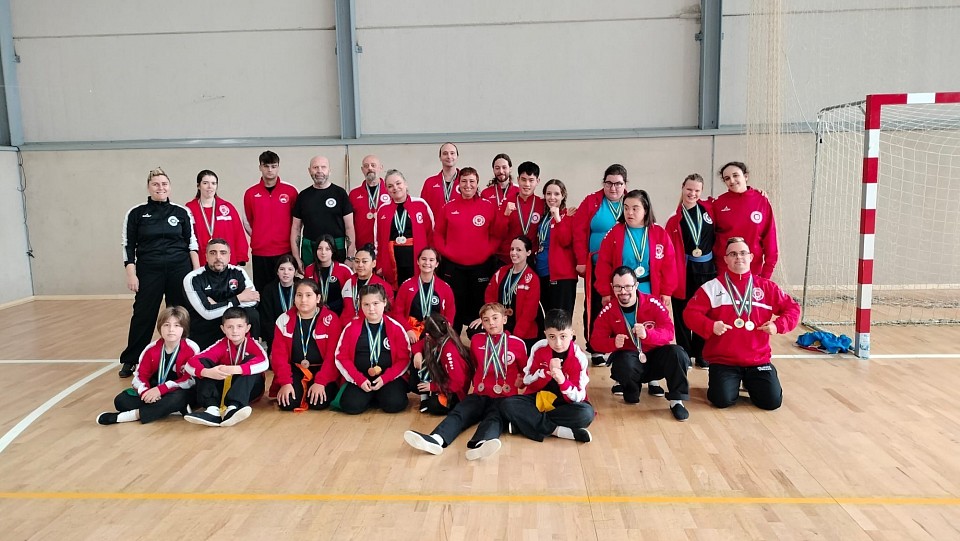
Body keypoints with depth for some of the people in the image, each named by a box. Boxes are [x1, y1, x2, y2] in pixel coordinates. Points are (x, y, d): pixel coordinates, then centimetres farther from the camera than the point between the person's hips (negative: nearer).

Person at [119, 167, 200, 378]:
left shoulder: (182, 213, 5)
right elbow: (128, 246, 3)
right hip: (148, 271, -1)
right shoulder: (136, 213, 2)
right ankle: (130, 360, 15)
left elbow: (192, 243, 7)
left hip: (180, 270, 1)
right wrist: (131, 274, -5)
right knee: (143, 315, 2)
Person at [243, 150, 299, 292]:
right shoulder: (250, 193, 5)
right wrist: (258, 238, 7)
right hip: (259, 252, 1)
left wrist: (290, 239, 4)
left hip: (285, 251, -1)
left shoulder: (290, 191, 2)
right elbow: (247, 222, 14)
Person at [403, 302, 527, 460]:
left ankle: (479, 445, -65)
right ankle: (435, 440, -51)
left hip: (504, 397, -3)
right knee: (458, 413, -24)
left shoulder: (518, 344, 3)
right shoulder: (476, 339, 11)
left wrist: (519, 382, 8)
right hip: (480, 394, 3)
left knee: (494, 417, -33)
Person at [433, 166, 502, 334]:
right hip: (453, 266, 0)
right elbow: (438, 234, 8)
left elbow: (497, 235, 4)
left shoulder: (488, 206, 1)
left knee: (478, 308, 8)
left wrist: (488, 252, -8)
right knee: (454, 307, 8)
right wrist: (445, 251, -5)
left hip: (481, 266, 0)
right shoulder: (449, 207, 3)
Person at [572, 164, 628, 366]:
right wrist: (582, 261, -9)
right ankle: (595, 350, 18)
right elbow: (579, 232, -5)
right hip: (596, 267, -1)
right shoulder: (591, 202, -2)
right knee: (594, 307, 7)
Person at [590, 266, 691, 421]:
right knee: (623, 361, -36)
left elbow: (669, 332, -18)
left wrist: (647, 334, -38)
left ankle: (676, 400, -14)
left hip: (654, 356, 0)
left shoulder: (652, 303, -11)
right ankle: (628, 387, -1)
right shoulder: (608, 311, -6)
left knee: (676, 353, -31)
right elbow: (596, 340, -8)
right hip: (629, 359, 0)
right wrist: (613, 343, -30)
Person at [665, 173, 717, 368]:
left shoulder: (710, 209, 1)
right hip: (685, 272, -2)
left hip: (708, 269, 2)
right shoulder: (675, 220, -2)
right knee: (683, 315, 5)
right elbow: (669, 250, -6)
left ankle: (700, 354, 24)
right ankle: (684, 354, 18)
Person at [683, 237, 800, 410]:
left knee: (772, 401, -7)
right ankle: (717, 381, 18)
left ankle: (750, 383, 26)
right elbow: (690, 313, -7)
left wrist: (778, 325, -11)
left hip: (758, 360, 2)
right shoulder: (712, 287, -2)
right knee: (722, 400, -19)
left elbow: (792, 308, 8)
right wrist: (710, 326, -24)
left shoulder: (766, 287, 5)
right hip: (723, 360, -2)